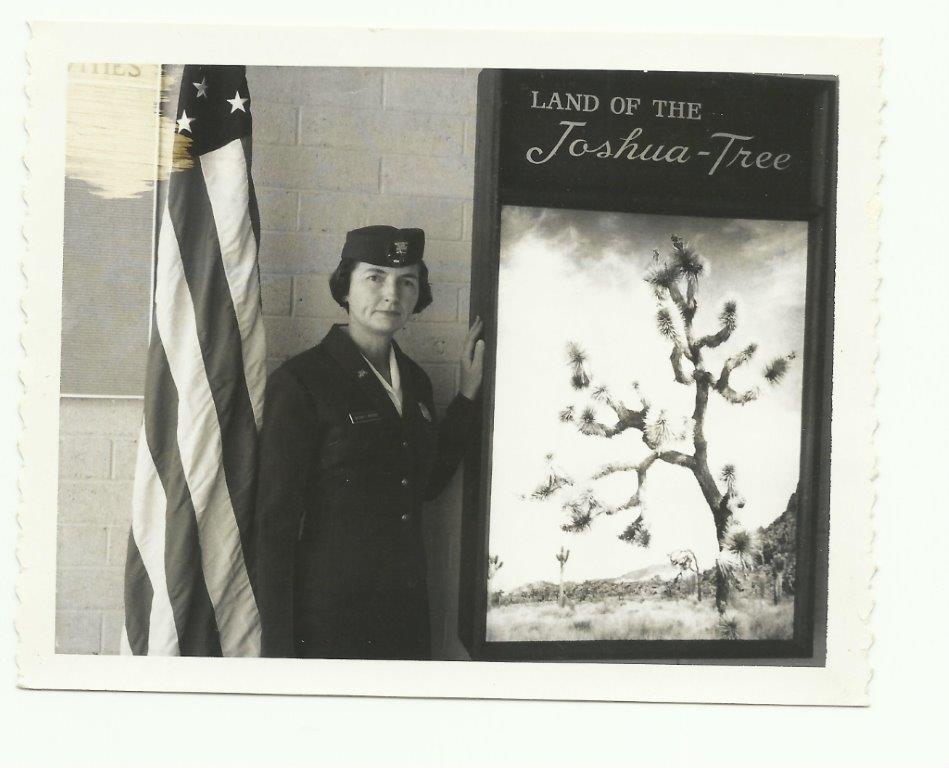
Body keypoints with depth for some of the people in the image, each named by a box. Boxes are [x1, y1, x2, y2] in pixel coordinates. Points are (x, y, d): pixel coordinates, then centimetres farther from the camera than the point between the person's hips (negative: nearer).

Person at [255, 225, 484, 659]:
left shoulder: (415, 380, 8)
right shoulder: (299, 382, -12)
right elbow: (276, 518, -12)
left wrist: (467, 395, 11)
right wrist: (278, 646, -15)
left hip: (407, 608, 6)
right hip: (327, 616, -6)